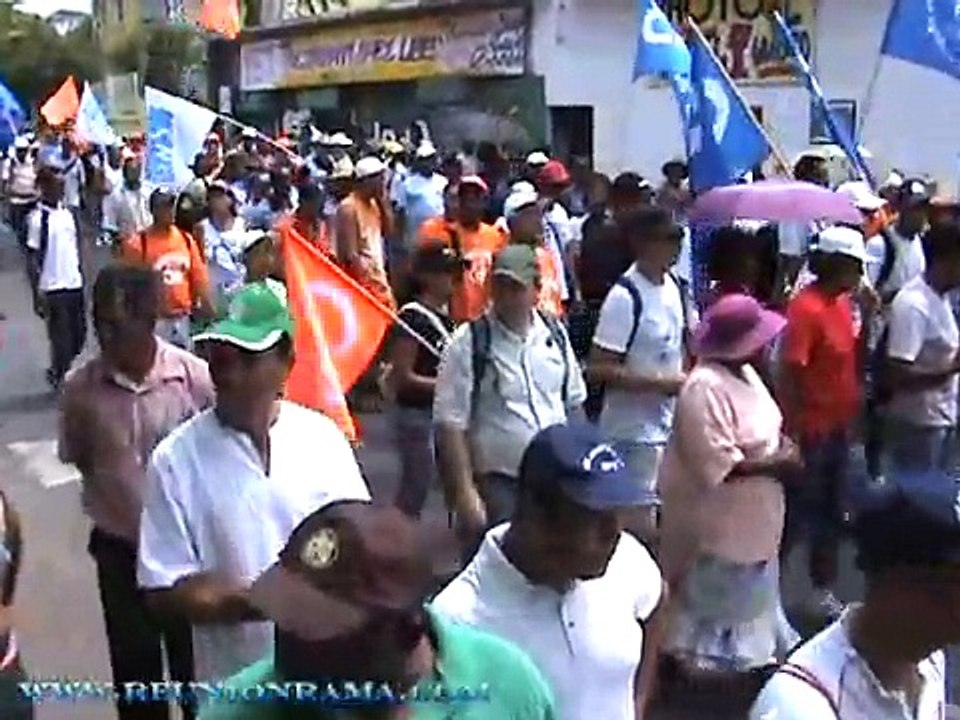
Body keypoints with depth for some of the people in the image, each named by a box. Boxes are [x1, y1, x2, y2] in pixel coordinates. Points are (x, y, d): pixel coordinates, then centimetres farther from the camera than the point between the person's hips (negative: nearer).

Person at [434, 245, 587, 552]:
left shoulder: (555, 334, 3)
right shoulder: (469, 342, -13)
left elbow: (574, 404, 14)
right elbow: (450, 423, -14)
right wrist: (465, 490, -18)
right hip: (497, 483, -5)